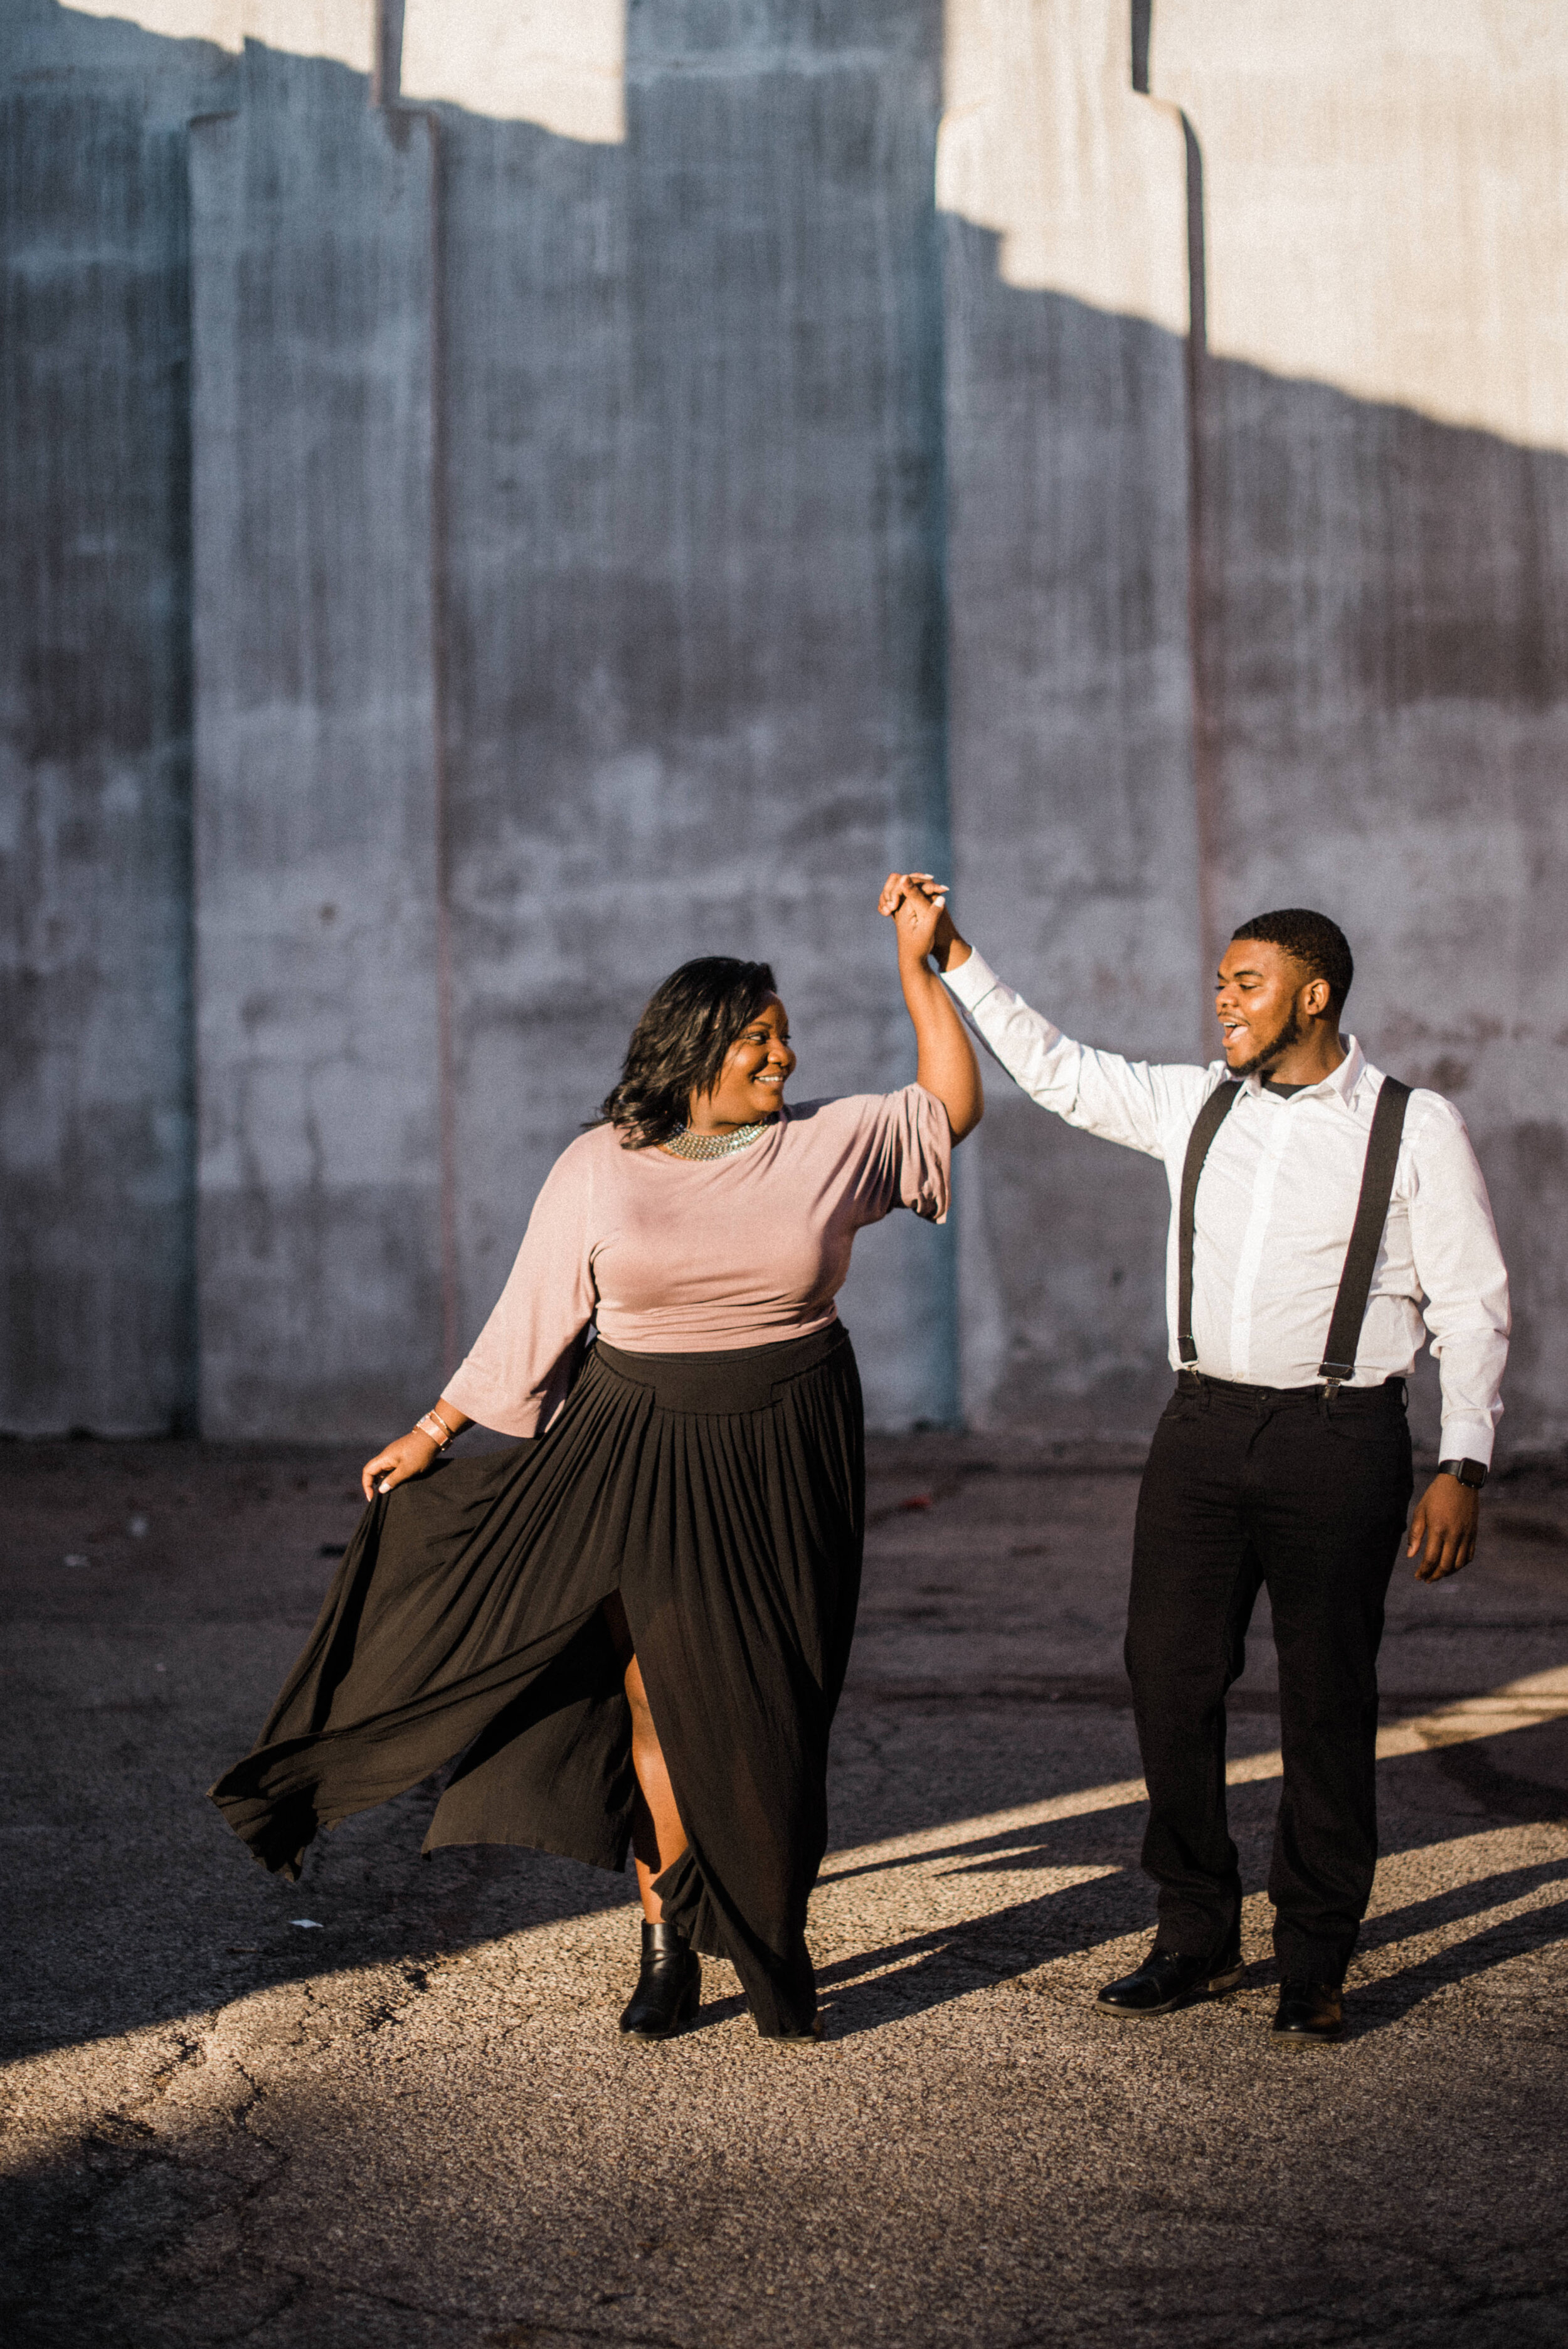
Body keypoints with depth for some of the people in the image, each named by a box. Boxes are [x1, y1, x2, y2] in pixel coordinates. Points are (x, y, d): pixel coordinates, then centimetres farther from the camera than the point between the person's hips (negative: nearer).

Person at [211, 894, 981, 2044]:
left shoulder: (826, 1144, 3)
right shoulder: (599, 1167, 0)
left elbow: (952, 1107, 7)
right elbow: (530, 1320, 5)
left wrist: (918, 963, 3)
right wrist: (432, 1433, 6)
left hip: (786, 1463, 1)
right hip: (641, 1459, -1)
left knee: (772, 1710, 4)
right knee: (660, 1694, -3)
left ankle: (775, 1945, 19)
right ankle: (669, 1946, 8)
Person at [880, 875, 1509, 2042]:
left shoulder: (1417, 1128, -2)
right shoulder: (1195, 1106, 10)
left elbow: (1473, 1305, -2)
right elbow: (1055, 1068, 18)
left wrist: (1463, 1468, -10)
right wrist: (954, 955, 12)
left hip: (1338, 1435, -4)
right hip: (1204, 1427, 4)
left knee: (1328, 1703, 2)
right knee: (1171, 1681, 4)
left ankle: (1316, 1959, 17)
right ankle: (1198, 1935, 19)